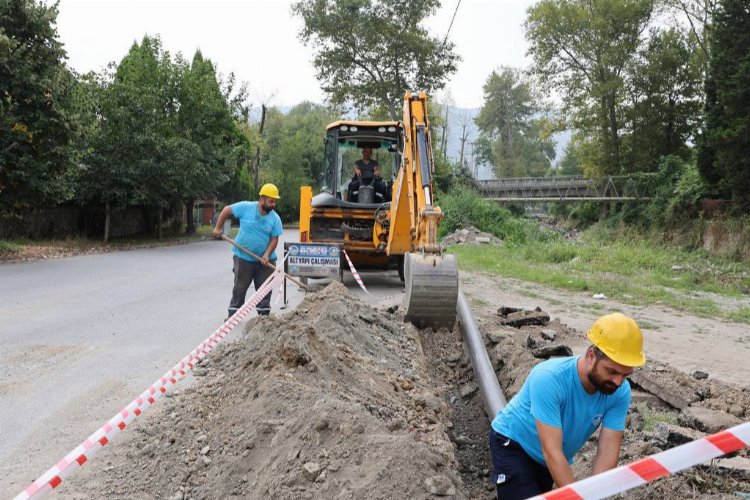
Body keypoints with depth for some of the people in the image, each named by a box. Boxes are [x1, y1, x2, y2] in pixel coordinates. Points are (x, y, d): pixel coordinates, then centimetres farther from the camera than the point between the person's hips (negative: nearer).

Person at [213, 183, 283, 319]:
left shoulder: (275, 218, -5)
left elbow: (274, 239, -5)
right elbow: (227, 210, 0)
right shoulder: (246, 207, -11)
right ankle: (233, 314, 19)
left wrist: (266, 255, -19)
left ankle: (264, 315, 17)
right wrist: (217, 228, -1)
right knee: (240, 287, 8)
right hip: (244, 257, -2)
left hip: (265, 260, 2)